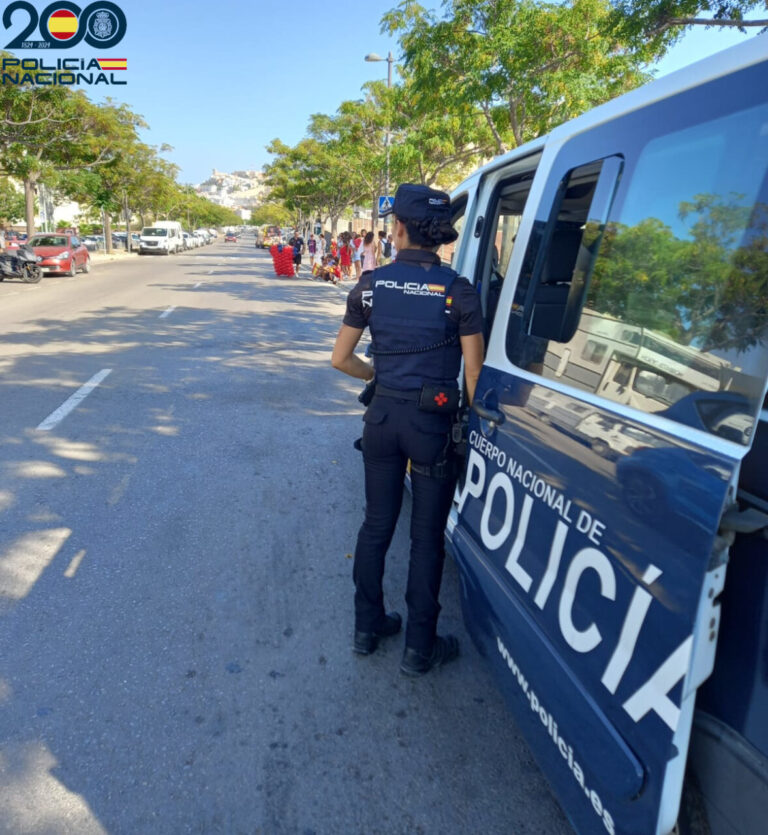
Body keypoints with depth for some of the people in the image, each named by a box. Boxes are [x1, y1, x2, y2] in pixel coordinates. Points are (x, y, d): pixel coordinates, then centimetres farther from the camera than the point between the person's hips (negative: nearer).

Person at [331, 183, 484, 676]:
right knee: (427, 536, 10)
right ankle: (420, 648, 23)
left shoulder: (371, 284, -1)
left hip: (383, 416, 3)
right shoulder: (458, 291, -9)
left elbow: (341, 359, 4)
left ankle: (367, 628, 33)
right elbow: (474, 373, -9)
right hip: (433, 422, -3)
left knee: (377, 525, 18)